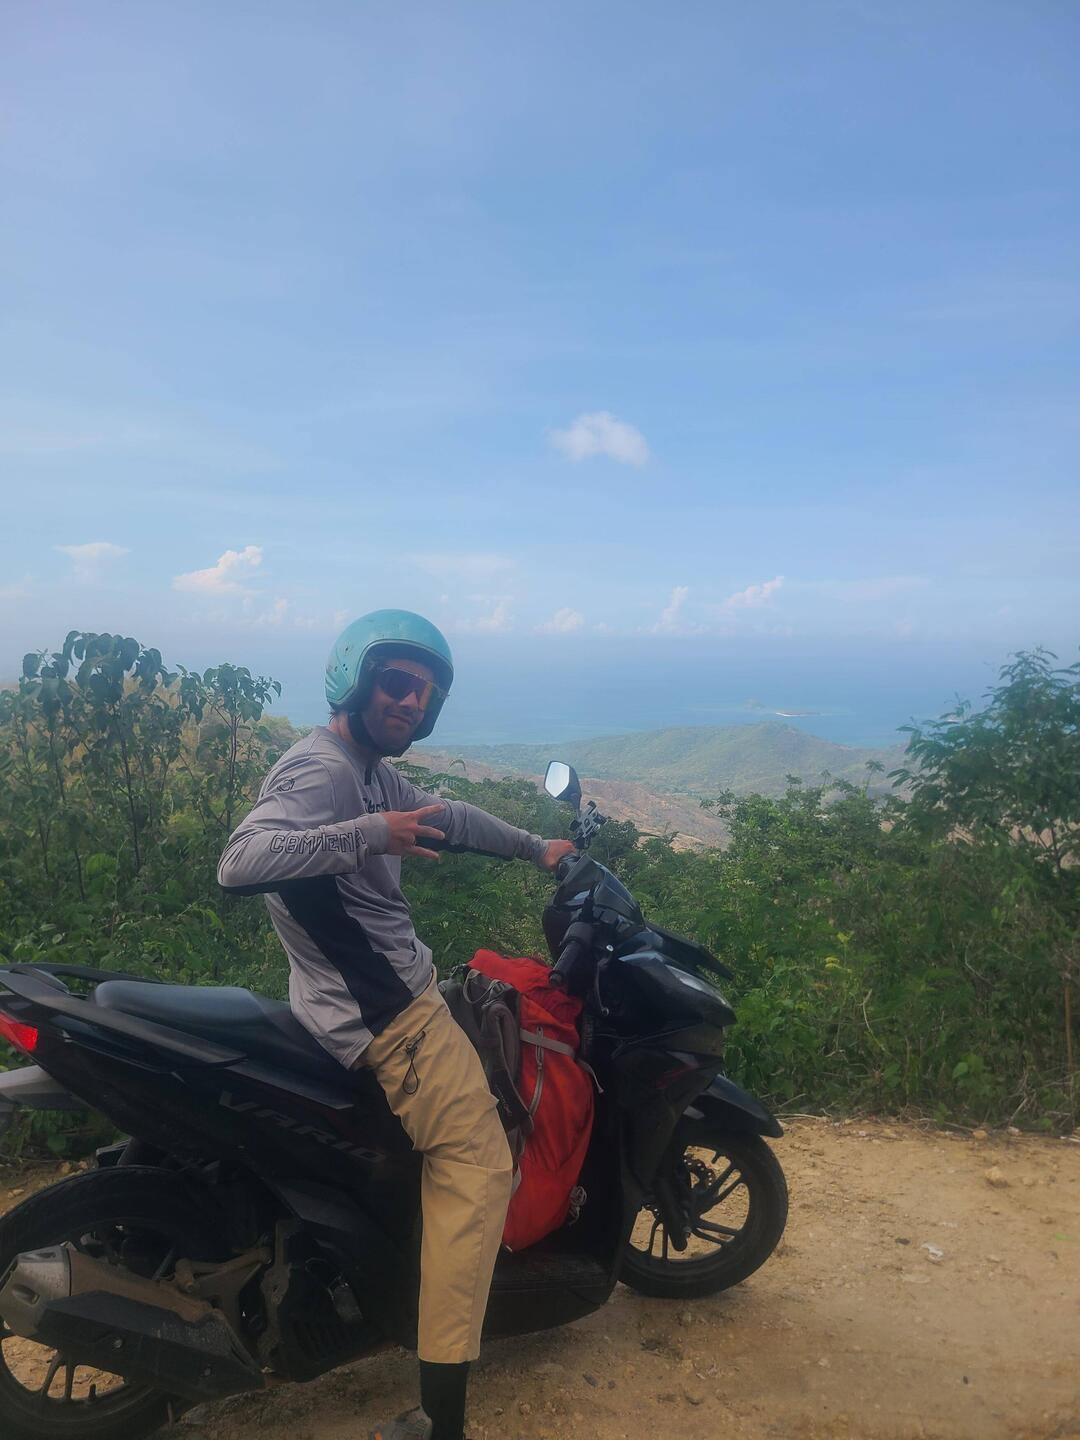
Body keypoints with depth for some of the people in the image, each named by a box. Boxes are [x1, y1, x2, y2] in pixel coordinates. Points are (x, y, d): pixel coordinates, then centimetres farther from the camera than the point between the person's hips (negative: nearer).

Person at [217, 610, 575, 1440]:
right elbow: (241, 862, -33)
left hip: (396, 985, 11)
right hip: (385, 1006, -11)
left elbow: (444, 817, 26)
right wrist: (369, 833, -37)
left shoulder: (370, 773, 13)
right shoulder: (319, 769, -18)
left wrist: (538, 849, 30)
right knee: (477, 1165, -11)